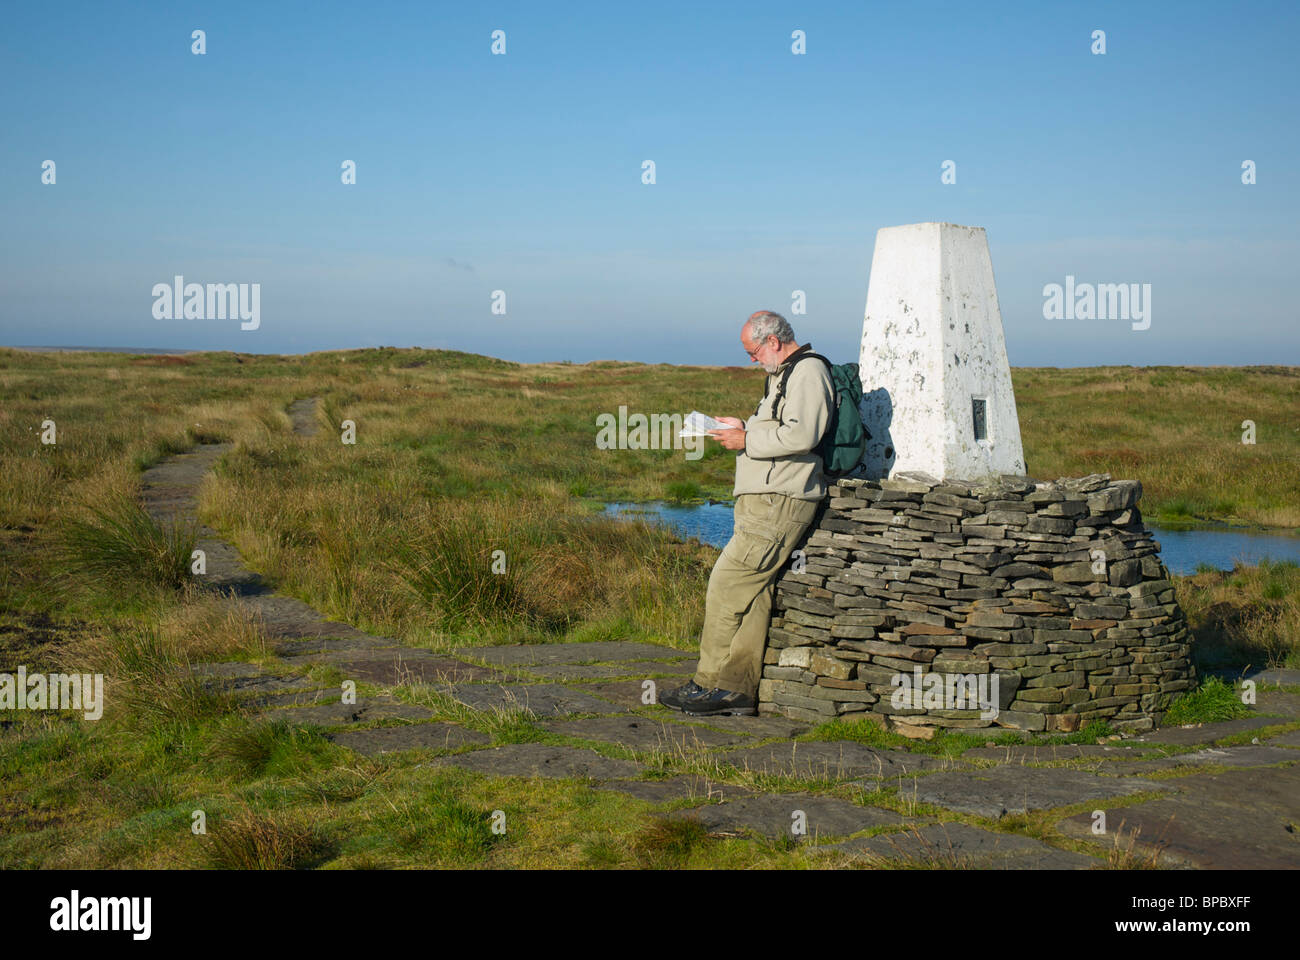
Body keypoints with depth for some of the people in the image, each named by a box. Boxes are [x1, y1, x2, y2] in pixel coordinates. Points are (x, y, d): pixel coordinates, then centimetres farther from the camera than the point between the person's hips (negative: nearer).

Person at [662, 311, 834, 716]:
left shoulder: (807, 371, -10)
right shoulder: (784, 375, 24)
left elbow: (802, 435, -21)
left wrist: (748, 440, -13)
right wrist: (745, 427, 14)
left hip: (779, 502, -10)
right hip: (765, 501, 10)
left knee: (727, 585, -10)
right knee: (752, 593, 5)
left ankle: (712, 685, -5)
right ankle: (739, 690, 6)